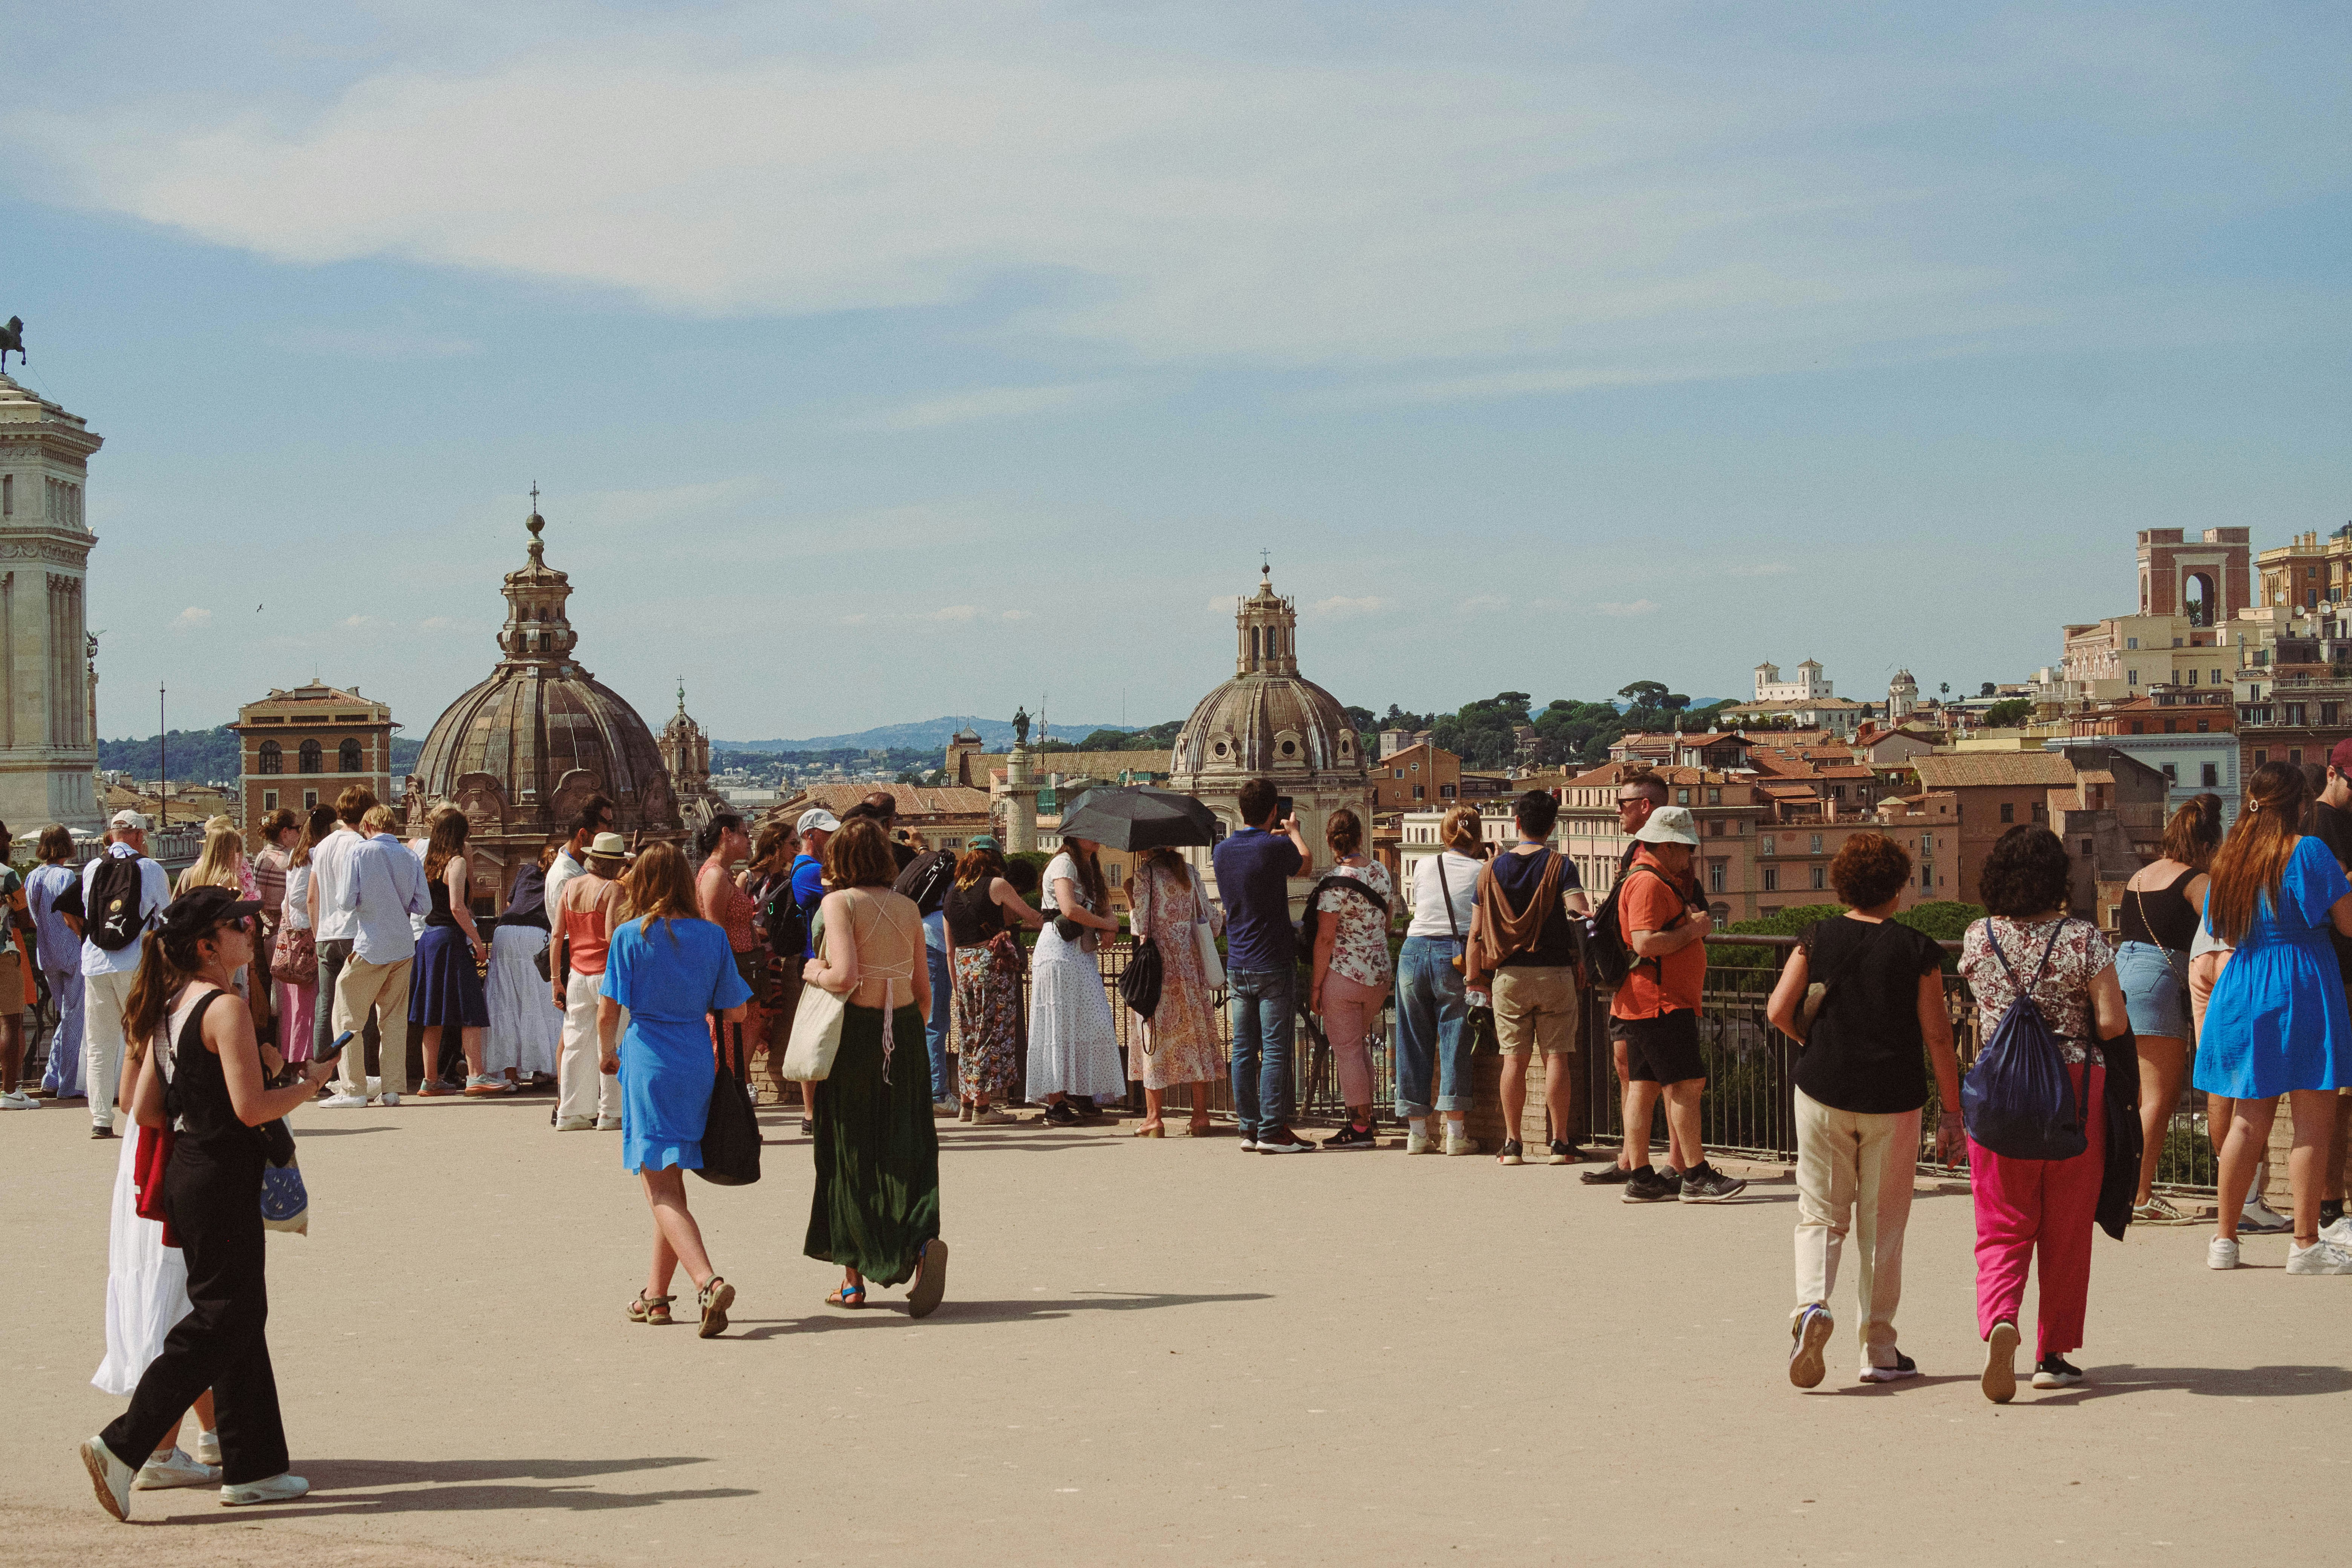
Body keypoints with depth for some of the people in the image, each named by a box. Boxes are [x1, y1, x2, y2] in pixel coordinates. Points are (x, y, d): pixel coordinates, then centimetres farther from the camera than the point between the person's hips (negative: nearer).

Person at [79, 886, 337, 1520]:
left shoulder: (172, 1009, 11)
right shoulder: (226, 1009, -16)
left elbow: (145, 1110, 11)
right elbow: (253, 1108, -21)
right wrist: (309, 1083, -6)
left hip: (188, 1170, 10)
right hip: (223, 1179, -10)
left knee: (241, 1317, 13)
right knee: (221, 1321, -4)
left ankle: (253, 1467, 18)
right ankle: (121, 1447, -7)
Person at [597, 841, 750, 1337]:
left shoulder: (630, 936, -6)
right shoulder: (712, 936, 2)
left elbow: (608, 1011, -6)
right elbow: (736, 1011, 3)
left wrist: (607, 1053, 14)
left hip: (648, 1061, -4)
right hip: (697, 1062, 4)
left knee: (662, 1192, -6)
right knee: (671, 1182, 18)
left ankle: (708, 1282, -28)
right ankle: (657, 1295, 26)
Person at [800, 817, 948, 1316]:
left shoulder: (840, 902, -8)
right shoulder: (908, 908, 7)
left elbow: (844, 977, -20)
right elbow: (923, 988, 9)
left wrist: (815, 973, 1)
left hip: (854, 1031, -3)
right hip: (904, 1032, 4)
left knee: (850, 1153, 7)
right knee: (906, 1148, 5)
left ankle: (853, 1278, 14)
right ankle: (923, 1240, -22)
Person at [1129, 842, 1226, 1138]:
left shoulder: (1144, 875, -7)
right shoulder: (1189, 873, 7)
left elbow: (1141, 927, -14)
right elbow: (1210, 919, 13)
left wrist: (1131, 905, 2)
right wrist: (1225, 916, 30)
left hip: (1159, 967, -4)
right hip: (1192, 965, 4)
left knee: (1156, 1039, 1)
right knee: (1197, 1038, 7)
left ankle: (1153, 1118, -1)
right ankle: (1201, 1116, 6)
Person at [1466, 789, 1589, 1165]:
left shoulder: (1493, 869, 4)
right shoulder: (1559, 865, -5)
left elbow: (1477, 930, 5)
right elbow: (1578, 910, -24)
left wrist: (1474, 974, 11)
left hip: (1509, 976, 2)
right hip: (1555, 973, -2)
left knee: (1514, 1059, 4)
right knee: (1557, 1057, 1)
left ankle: (1512, 1144, 4)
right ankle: (1560, 1142, 1)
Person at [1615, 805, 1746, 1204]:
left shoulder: (1664, 880, 21)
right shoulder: (1648, 883, -15)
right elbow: (1645, 943, -25)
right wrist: (1694, 929, -15)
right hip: (1659, 1002, -11)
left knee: (1643, 1086, 8)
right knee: (1686, 1083, -10)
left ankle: (1641, 1181, 8)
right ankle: (1696, 1176, -8)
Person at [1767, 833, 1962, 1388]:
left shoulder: (1817, 940, -1)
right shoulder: (1918, 951, -5)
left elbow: (1778, 1010, -6)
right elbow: (1937, 1037, -5)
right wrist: (1952, 1113, 1)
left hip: (1823, 1092, 1)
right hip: (1893, 1099, -1)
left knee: (1821, 1214, 9)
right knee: (1882, 1224, 9)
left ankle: (1812, 1303, -18)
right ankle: (1879, 1350, 14)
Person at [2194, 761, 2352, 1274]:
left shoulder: (2229, 860, 8)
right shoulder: (2308, 851, -9)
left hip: (2242, 992, 6)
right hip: (2302, 991, -6)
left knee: (2248, 1123, 13)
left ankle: (2224, 1237, 14)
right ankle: (2306, 1245, -4)